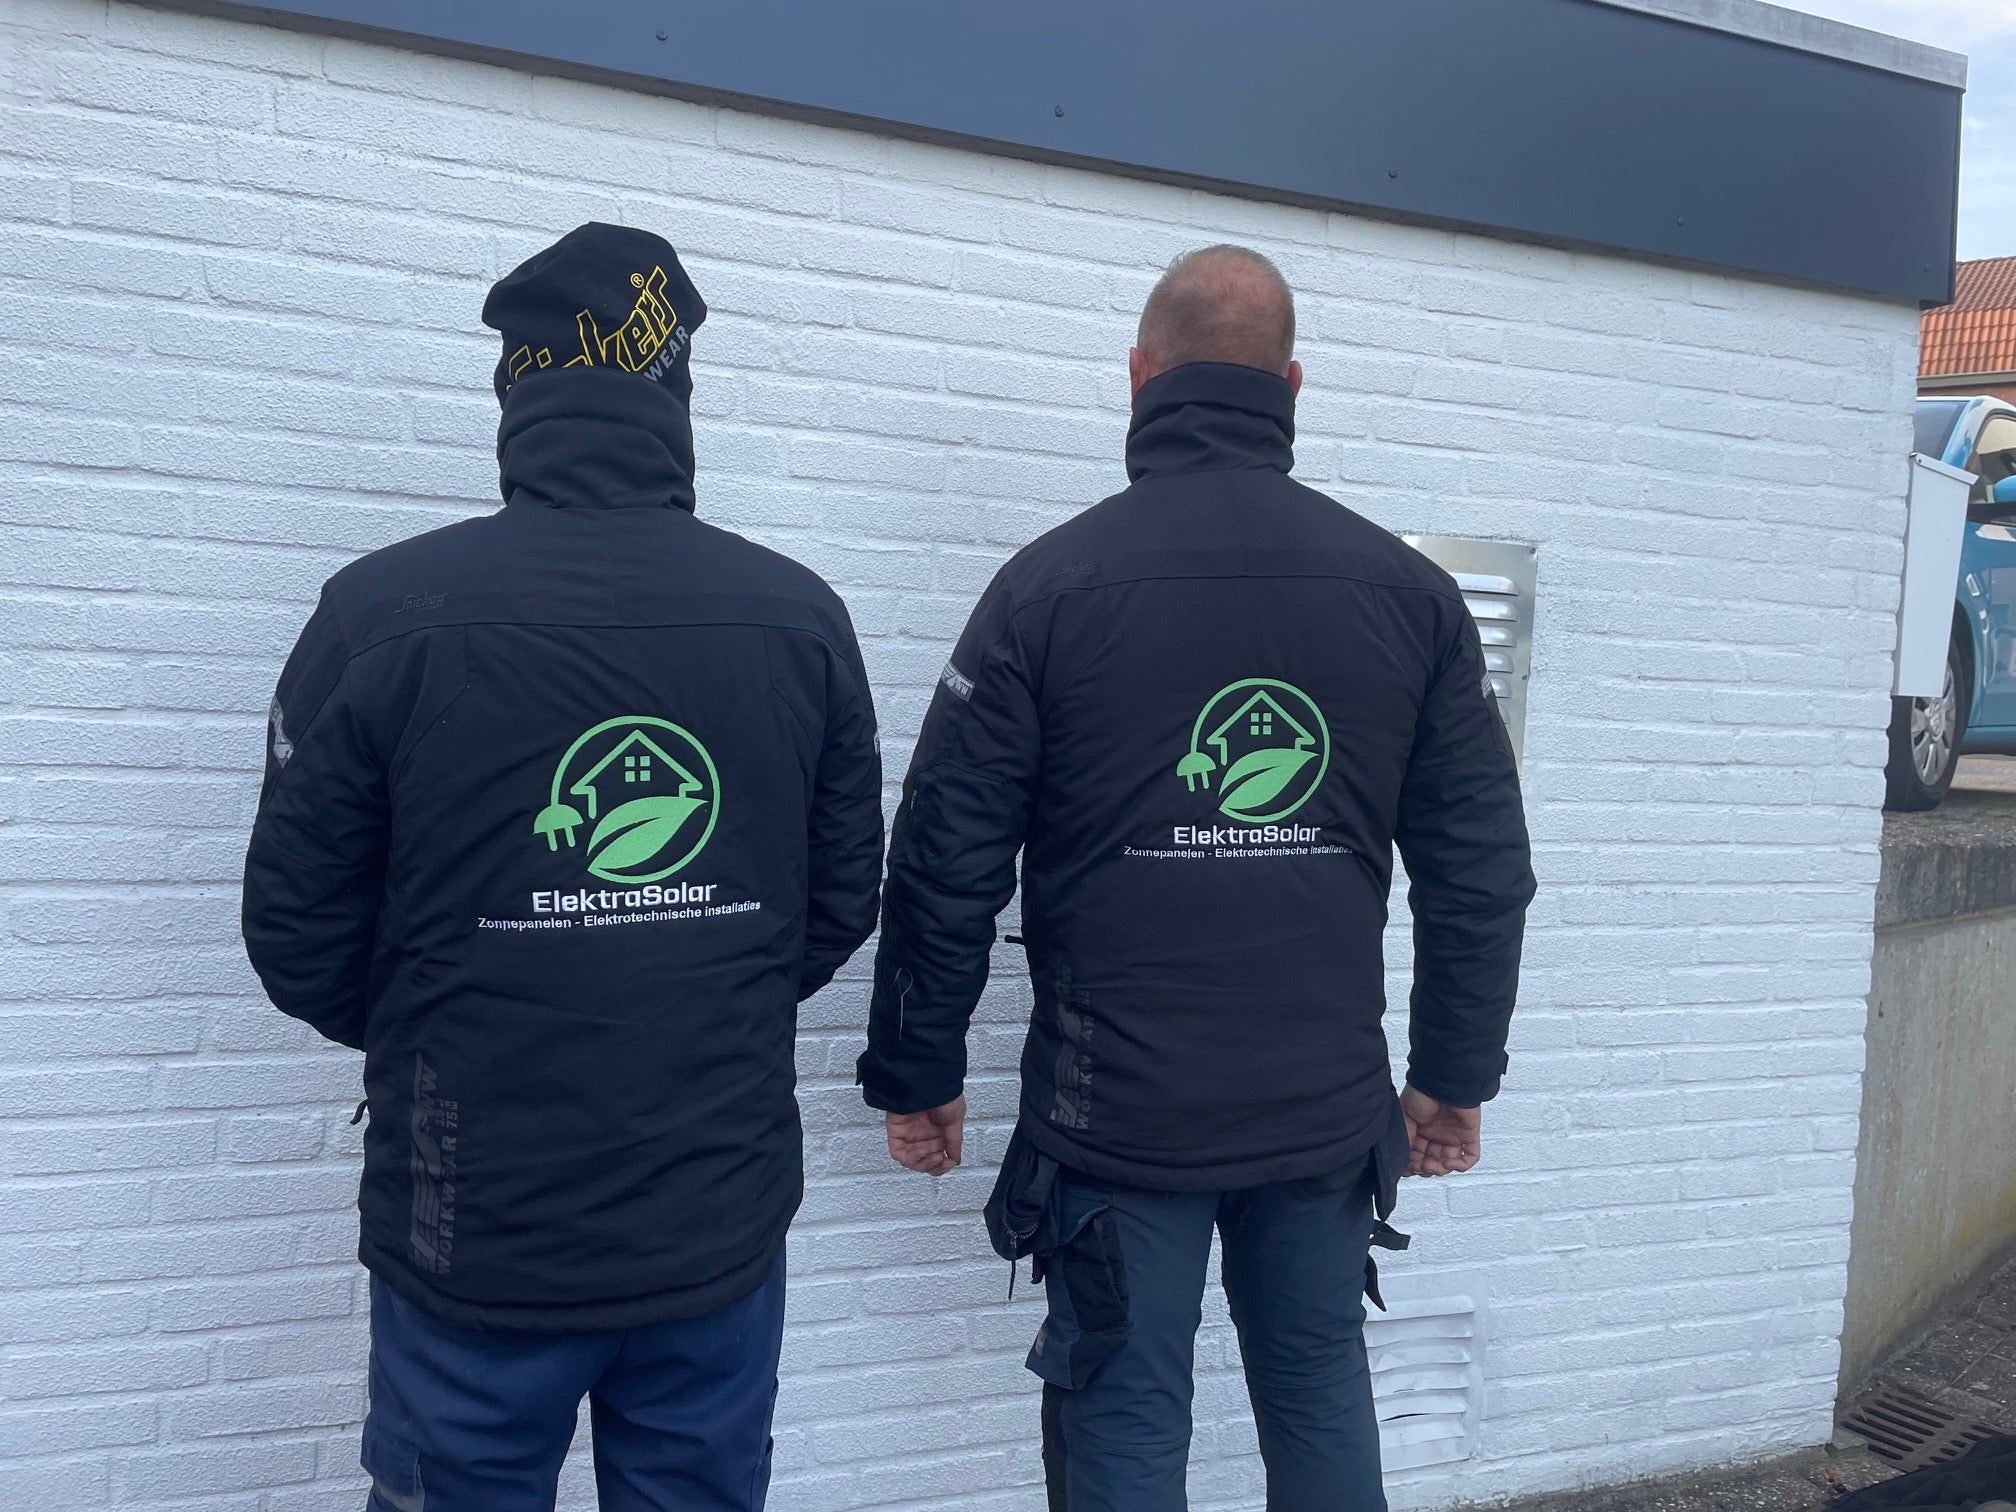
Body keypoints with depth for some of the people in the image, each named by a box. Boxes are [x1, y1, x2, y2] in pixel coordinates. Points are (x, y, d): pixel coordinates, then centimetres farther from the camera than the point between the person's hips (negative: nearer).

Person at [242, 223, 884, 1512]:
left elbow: (299, 937, -5)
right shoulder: (801, 616, -5)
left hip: (479, 1249, -2)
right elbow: (845, 901, 3)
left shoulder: (384, 611, -12)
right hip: (724, 1233, 2)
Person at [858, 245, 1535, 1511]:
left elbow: (948, 859, -8)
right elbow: (1483, 868, 3)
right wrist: (1454, 1077, 14)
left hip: (1118, 1116, -3)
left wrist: (919, 1073, 4)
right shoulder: (1408, 589, 1)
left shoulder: (1056, 580, -8)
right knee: (1322, 1393, 21)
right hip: (1329, 1109, 3)